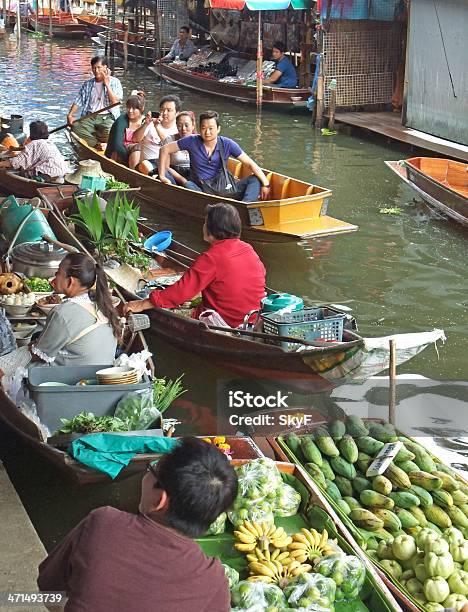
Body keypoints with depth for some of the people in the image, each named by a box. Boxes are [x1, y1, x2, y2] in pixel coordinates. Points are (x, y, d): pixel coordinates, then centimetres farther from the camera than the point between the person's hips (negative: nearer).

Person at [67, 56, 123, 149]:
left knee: (109, 132, -36)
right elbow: (78, 101, 12)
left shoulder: (114, 82, 4)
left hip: (107, 117, -3)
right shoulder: (87, 84, 15)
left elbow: (115, 102, -9)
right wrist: (70, 115, -4)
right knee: (75, 126, -28)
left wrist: (107, 84, -10)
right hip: (89, 117, 3)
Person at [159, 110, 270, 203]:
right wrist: (162, 176, 1)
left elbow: (250, 163, -2)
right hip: (200, 191, -1)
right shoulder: (192, 142, -2)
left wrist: (265, 184, -12)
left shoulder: (227, 144, -1)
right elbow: (165, 149, 6)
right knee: (188, 185, -33)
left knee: (255, 180, -16)